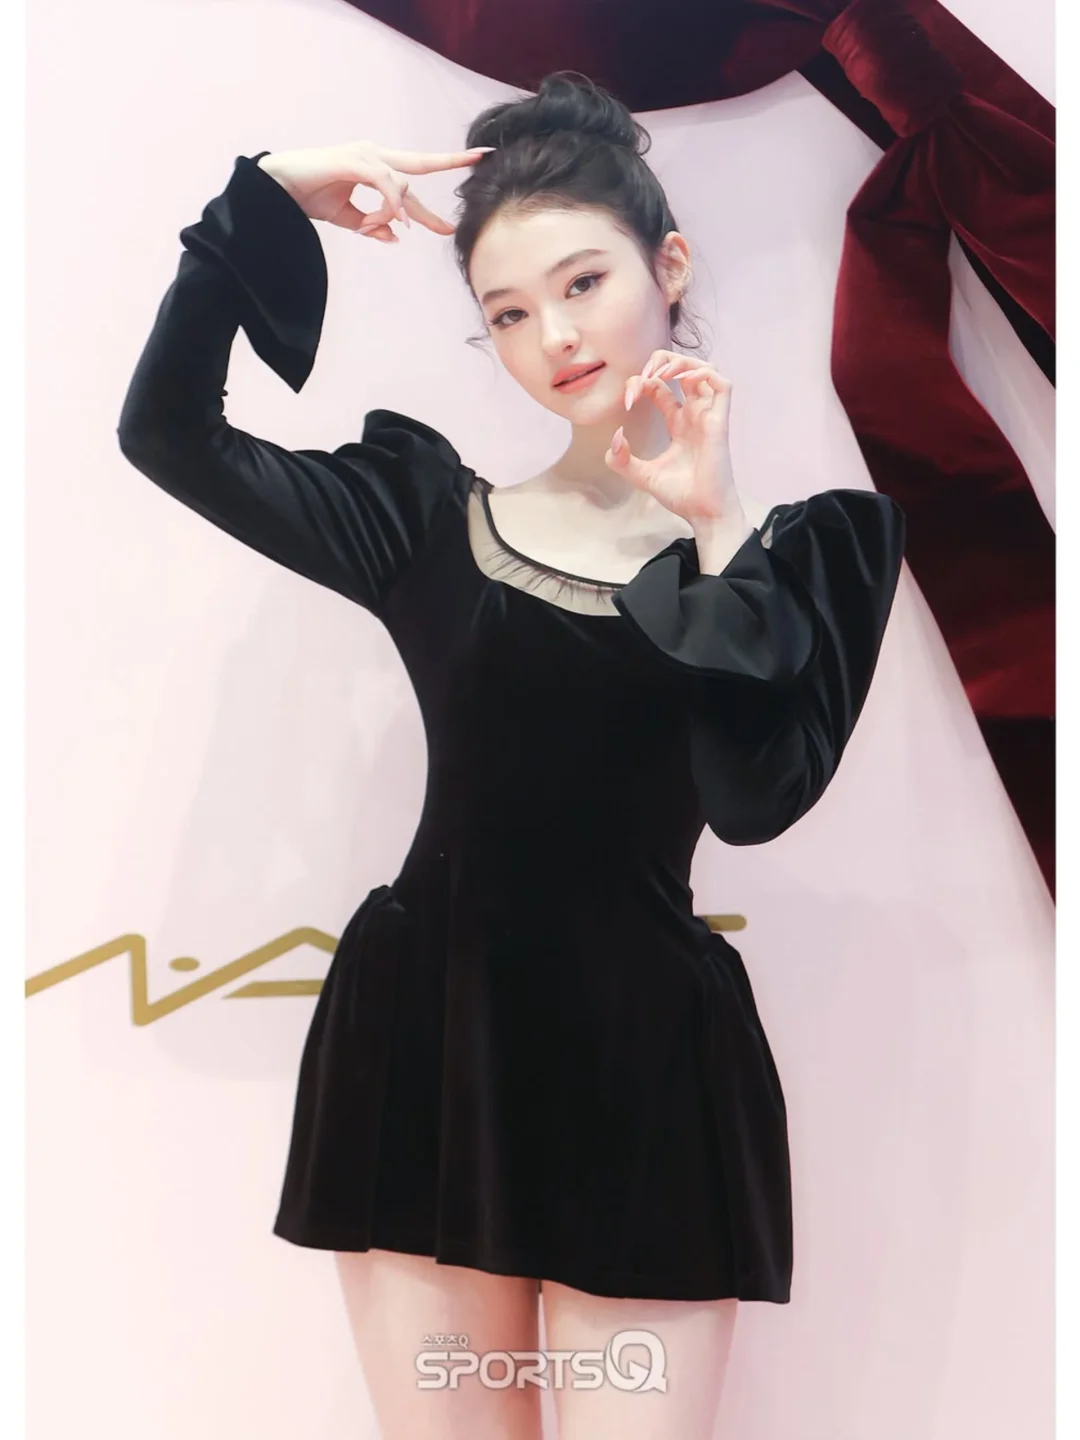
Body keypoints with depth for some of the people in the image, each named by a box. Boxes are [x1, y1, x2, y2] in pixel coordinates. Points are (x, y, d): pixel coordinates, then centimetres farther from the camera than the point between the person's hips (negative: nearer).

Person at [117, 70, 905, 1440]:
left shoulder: (793, 546, 1)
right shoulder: (431, 514, 5)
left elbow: (755, 798, -13)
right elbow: (167, 429, 4)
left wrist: (718, 526, -16)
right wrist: (270, 201, -1)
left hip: (643, 1063, -1)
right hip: (425, 1040, 2)